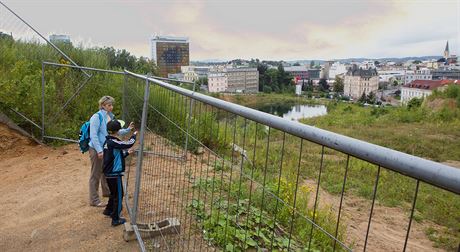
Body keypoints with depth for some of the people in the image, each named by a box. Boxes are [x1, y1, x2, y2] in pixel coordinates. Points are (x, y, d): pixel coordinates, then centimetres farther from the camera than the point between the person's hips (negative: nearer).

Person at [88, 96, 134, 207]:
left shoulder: (110, 117, 7)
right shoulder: (97, 117, -16)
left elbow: (116, 131, 14)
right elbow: (93, 135, -19)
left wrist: (128, 129, 0)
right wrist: (99, 150, -22)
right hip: (96, 149, -8)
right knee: (96, 174, 1)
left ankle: (106, 191, 42)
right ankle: (94, 200, 12)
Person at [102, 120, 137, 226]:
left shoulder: (108, 141, 7)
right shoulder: (113, 142, -22)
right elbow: (129, 144, -23)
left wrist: (126, 153, 15)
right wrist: (134, 135, -6)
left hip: (108, 173, 9)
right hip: (115, 173, -9)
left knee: (114, 193, 26)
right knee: (118, 195, 3)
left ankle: (108, 210, 42)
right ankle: (115, 219, 11)